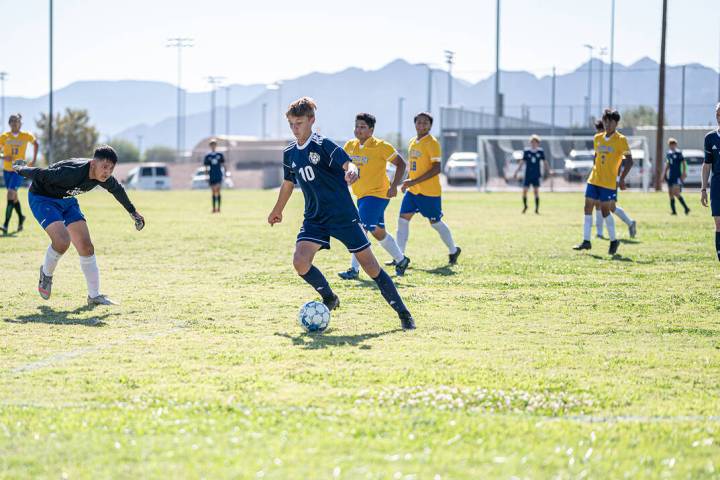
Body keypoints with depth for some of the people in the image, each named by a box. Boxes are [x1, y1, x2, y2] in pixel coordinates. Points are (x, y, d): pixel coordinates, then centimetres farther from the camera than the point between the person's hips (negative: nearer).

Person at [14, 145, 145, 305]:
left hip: (67, 200, 7)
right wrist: (20, 169, -8)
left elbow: (117, 190, 10)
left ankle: (94, 296, 7)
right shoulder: (72, 172, -38)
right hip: (42, 198, -7)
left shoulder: (104, 178, -13)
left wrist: (133, 212, 23)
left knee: (86, 246, -2)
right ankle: (46, 273, 5)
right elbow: (41, 174, -27)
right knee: (62, 241, -26)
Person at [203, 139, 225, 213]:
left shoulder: (220, 155, 4)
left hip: (219, 176, -1)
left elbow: (223, 165, 8)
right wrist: (207, 176, 1)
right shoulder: (208, 156, 4)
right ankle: (214, 208, 10)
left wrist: (224, 174, 3)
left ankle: (218, 207, -10)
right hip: (212, 176, 1)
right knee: (213, 192, 4)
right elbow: (206, 167, 6)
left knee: (218, 191, -12)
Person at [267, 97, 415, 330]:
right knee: (300, 261, -16)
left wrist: (351, 172, -51)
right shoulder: (290, 153, 6)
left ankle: (403, 312, 3)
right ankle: (329, 298, 10)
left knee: (369, 264, -5)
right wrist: (277, 211, 34)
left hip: (343, 215, -5)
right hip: (314, 218, 5)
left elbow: (348, 164, -27)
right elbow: (288, 183, 23)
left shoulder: (323, 145, -13)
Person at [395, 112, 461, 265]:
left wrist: (414, 181, -23)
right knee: (403, 219, -2)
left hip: (430, 192, -7)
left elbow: (436, 169, -20)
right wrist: (407, 182, 12)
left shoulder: (432, 143, -13)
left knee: (436, 223, 4)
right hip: (413, 191, 7)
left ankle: (453, 250, 25)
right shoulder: (413, 142, 11)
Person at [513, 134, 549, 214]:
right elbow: (521, 162, 4)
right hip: (527, 175, 0)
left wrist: (547, 171, 7)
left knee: (536, 191, -4)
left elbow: (545, 162, 10)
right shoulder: (526, 151, 0)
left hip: (536, 175, 0)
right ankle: (525, 206, 21)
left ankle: (537, 208, 3)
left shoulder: (540, 152, 1)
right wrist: (516, 173, 2)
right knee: (524, 190, -1)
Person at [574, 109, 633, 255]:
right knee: (588, 207, 1)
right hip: (594, 180, 6)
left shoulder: (621, 140, -8)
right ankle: (586, 241, 5)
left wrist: (622, 179, -16)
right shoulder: (597, 138, 10)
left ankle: (613, 241, 14)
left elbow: (629, 161, -10)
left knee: (605, 210, -3)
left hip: (609, 182, -6)